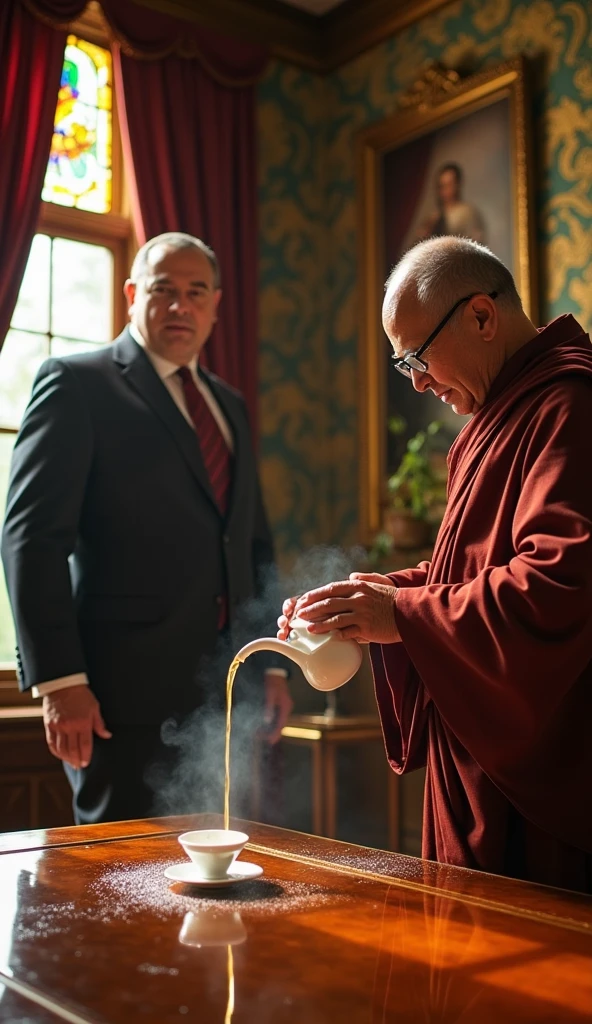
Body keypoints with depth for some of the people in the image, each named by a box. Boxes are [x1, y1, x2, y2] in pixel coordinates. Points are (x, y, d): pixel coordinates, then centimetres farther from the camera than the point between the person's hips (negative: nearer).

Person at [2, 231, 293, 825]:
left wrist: (272, 665, 16)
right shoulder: (77, 383, -1)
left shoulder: (229, 405, 20)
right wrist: (58, 680, -16)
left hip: (228, 693, 6)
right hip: (128, 691, -6)